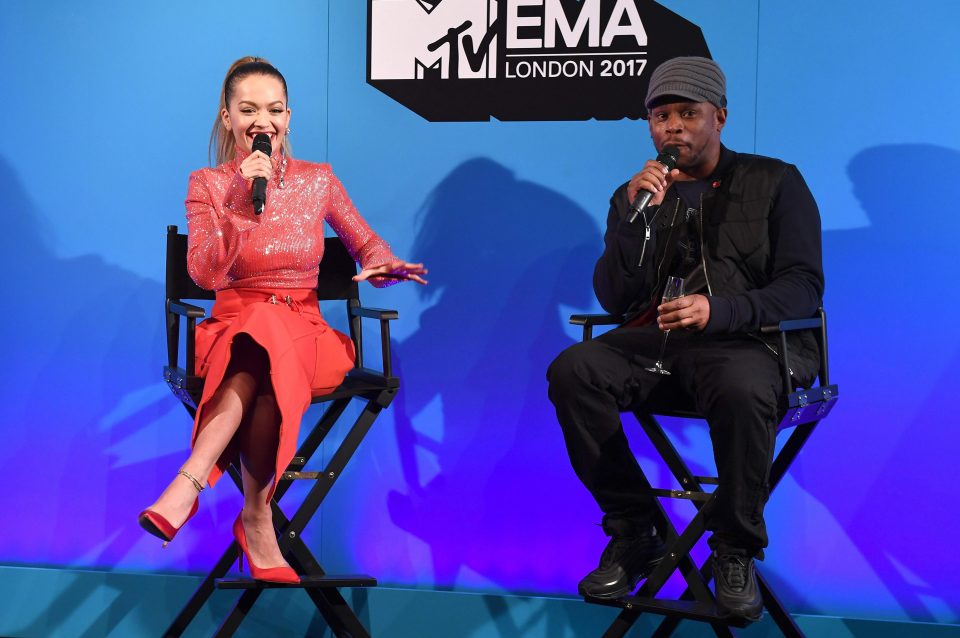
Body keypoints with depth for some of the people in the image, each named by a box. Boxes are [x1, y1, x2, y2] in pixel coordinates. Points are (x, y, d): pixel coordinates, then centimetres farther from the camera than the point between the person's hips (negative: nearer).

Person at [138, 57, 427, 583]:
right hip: (232, 327, -1)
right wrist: (242, 203, -19)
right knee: (266, 324, -38)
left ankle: (189, 485, -36)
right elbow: (205, 274, -9)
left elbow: (366, 244, 15)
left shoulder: (318, 179, 8)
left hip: (304, 329, 1)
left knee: (267, 353, -36)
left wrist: (385, 267, -9)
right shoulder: (207, 185, 4)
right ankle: (256, 520, -38)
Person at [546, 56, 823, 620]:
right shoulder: (637, 195, 15)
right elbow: (614, 301, 6)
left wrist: (718, 310, -21)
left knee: (743, 390, -39)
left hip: (747, 341, -3)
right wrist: (634, 216, -10)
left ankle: (737, 551, -14)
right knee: (572, 372, -25)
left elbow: (805, 287, -3)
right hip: (656, 342, 4)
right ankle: (635, 532, -11)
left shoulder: (774, 182, 7)